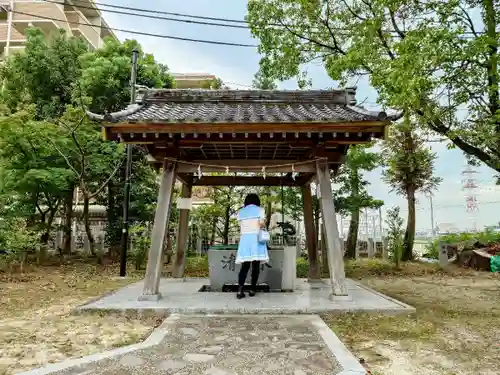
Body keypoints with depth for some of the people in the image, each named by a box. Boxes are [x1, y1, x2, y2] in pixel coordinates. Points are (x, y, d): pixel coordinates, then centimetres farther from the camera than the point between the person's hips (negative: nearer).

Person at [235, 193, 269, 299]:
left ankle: (240, 290, -10)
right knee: (256, 265, 4)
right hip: (256, 238, -3)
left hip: (244, 239, 3)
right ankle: (252, 290, 5)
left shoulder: (241, 212, 13)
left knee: (245, 265, 1)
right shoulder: (260, 210, 4)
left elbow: (241, 227, 9)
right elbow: (262, 224, -7)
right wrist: (264, 225, 14)